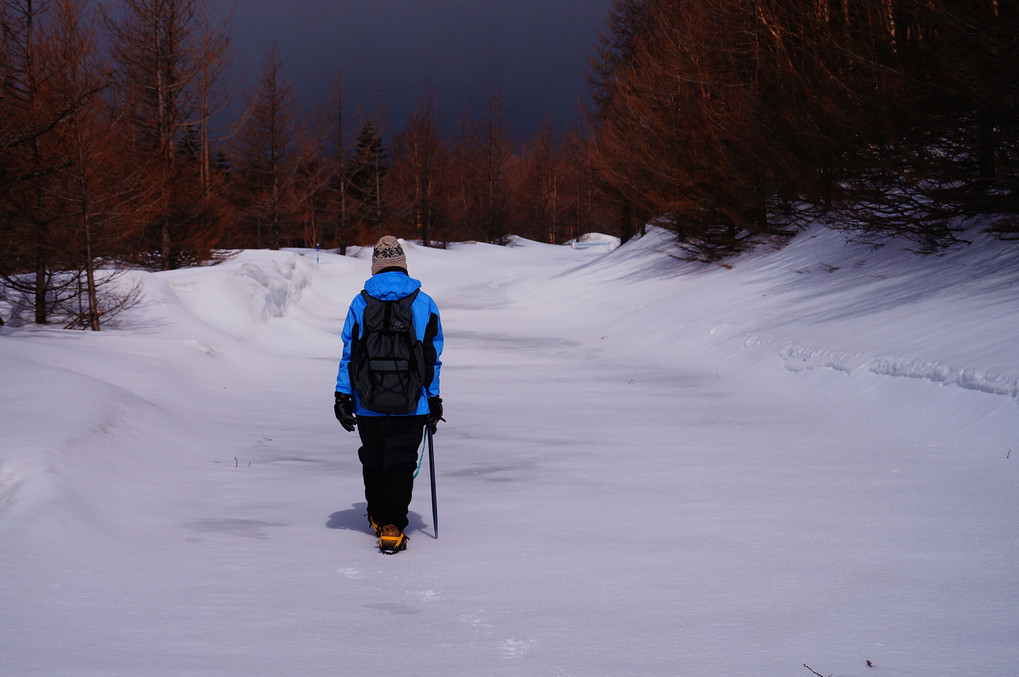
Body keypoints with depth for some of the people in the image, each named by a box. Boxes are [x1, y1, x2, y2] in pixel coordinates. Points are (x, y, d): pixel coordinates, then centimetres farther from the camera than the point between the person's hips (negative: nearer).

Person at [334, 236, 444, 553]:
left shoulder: (360, 303, 0)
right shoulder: (424, 303, 0)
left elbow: (350, 353, 2)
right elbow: (432, 357, 4)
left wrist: (342, 396, 6)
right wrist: (434, 399, 11)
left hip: (369, 403, 1)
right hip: (411, 404, -1)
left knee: (373, 459, 18)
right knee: (401, 461, 0)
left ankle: (377, 517, 32)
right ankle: (392, 527, -11)